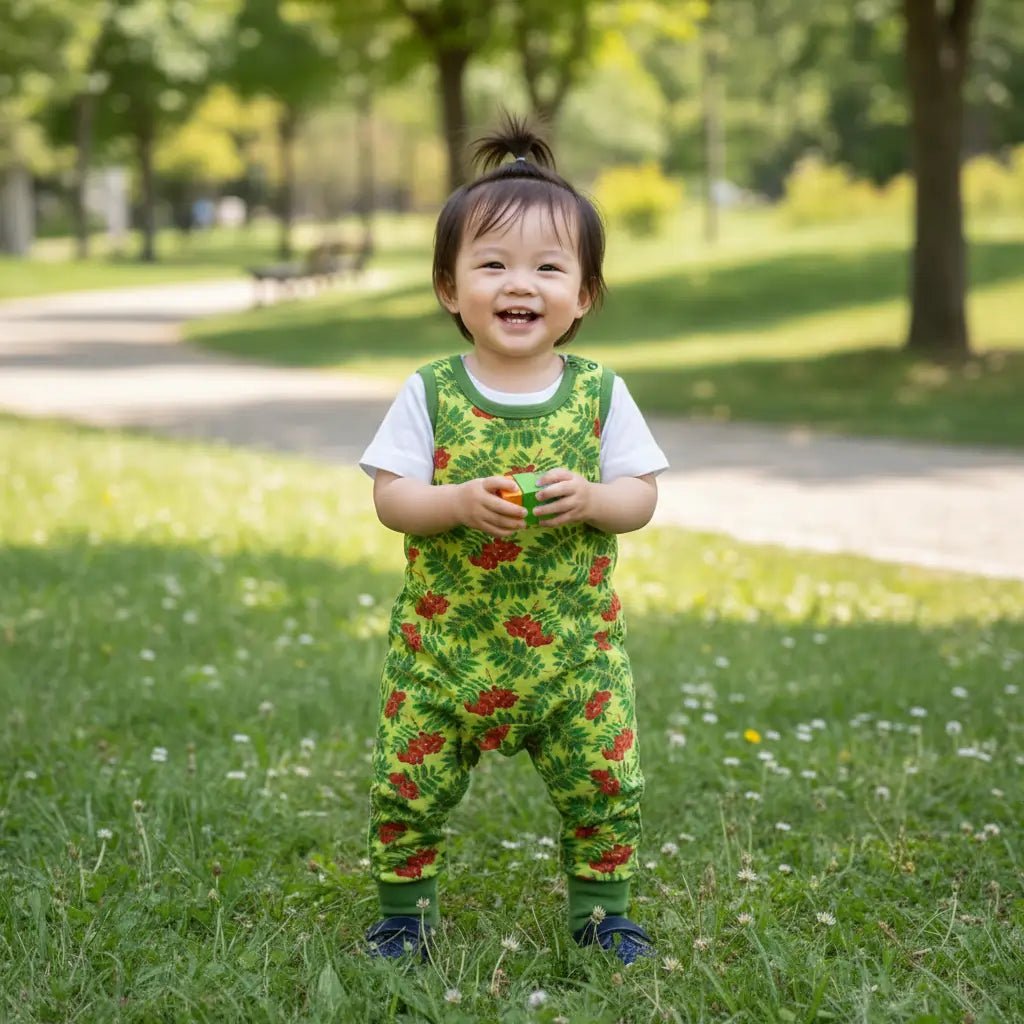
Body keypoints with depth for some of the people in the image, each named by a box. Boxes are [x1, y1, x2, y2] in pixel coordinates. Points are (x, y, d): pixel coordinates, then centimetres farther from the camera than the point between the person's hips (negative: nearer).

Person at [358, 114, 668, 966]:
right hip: (445, 642, 0)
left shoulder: (599, 393, -2)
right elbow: (390, 497, -6)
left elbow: (642, 497, 0)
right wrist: (459, 503, -24)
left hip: (574, 644, 1)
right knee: (410, 784, 5)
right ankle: (405, 909, 27)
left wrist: (589, 499, -21)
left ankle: (602, 909, 26)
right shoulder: (430, 394, -5)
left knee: (606, 782, 4)